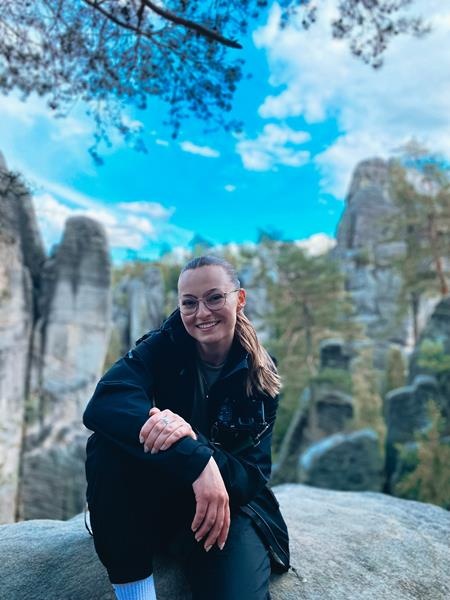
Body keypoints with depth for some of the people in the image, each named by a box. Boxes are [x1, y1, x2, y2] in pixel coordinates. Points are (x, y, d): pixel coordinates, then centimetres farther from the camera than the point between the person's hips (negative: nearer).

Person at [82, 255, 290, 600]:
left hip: (228, 502, -1)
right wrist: (196, 460, -42)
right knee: (108, 444, -30)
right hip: (156, 498, 2)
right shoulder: (162, 348, -11)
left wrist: (192, 437, -35)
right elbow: (102, 405, -30)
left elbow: (252, 476, -14)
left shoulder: (261, 378, -9)